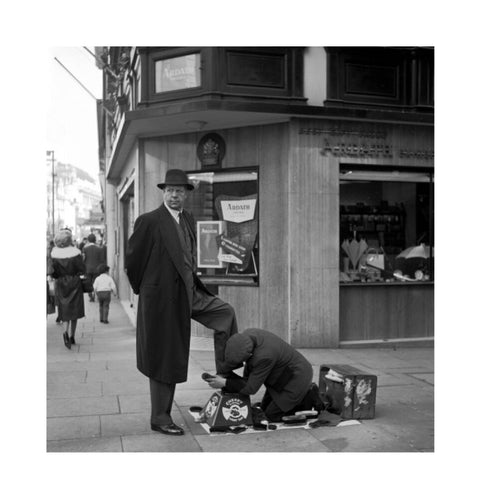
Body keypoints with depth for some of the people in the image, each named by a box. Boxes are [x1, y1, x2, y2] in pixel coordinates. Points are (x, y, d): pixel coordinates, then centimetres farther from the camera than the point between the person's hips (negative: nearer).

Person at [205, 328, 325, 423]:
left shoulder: (264, 356, -37)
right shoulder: (247, 335, -14)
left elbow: (251, 388, -25)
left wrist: (225, 383, -21)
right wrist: (245, 381, -4)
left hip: (296, 378, -9)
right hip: (286, 373, 9)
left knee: (272, 415, -3)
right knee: (265, 408, 14)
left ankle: (309, 399, 5)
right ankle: (304, 392, 18)